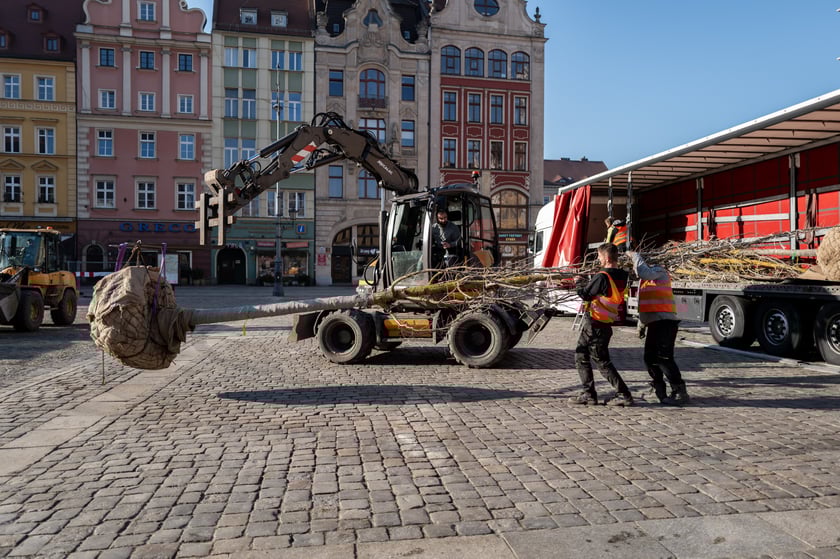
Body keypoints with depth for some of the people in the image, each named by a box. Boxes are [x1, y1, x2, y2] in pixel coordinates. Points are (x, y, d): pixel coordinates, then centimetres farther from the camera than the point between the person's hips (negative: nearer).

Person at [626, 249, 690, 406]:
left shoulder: (659, 272, -4)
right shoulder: (645, 280, 24)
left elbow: (644, 272, -26)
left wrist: (635, 256, -12)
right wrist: (642, 325, 25)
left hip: (665, 322, -10)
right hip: (654, 323, 10)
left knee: (663, 358, -14)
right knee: (650, 358, 10)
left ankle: (680, 392, -10)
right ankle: (660, 391, 19)